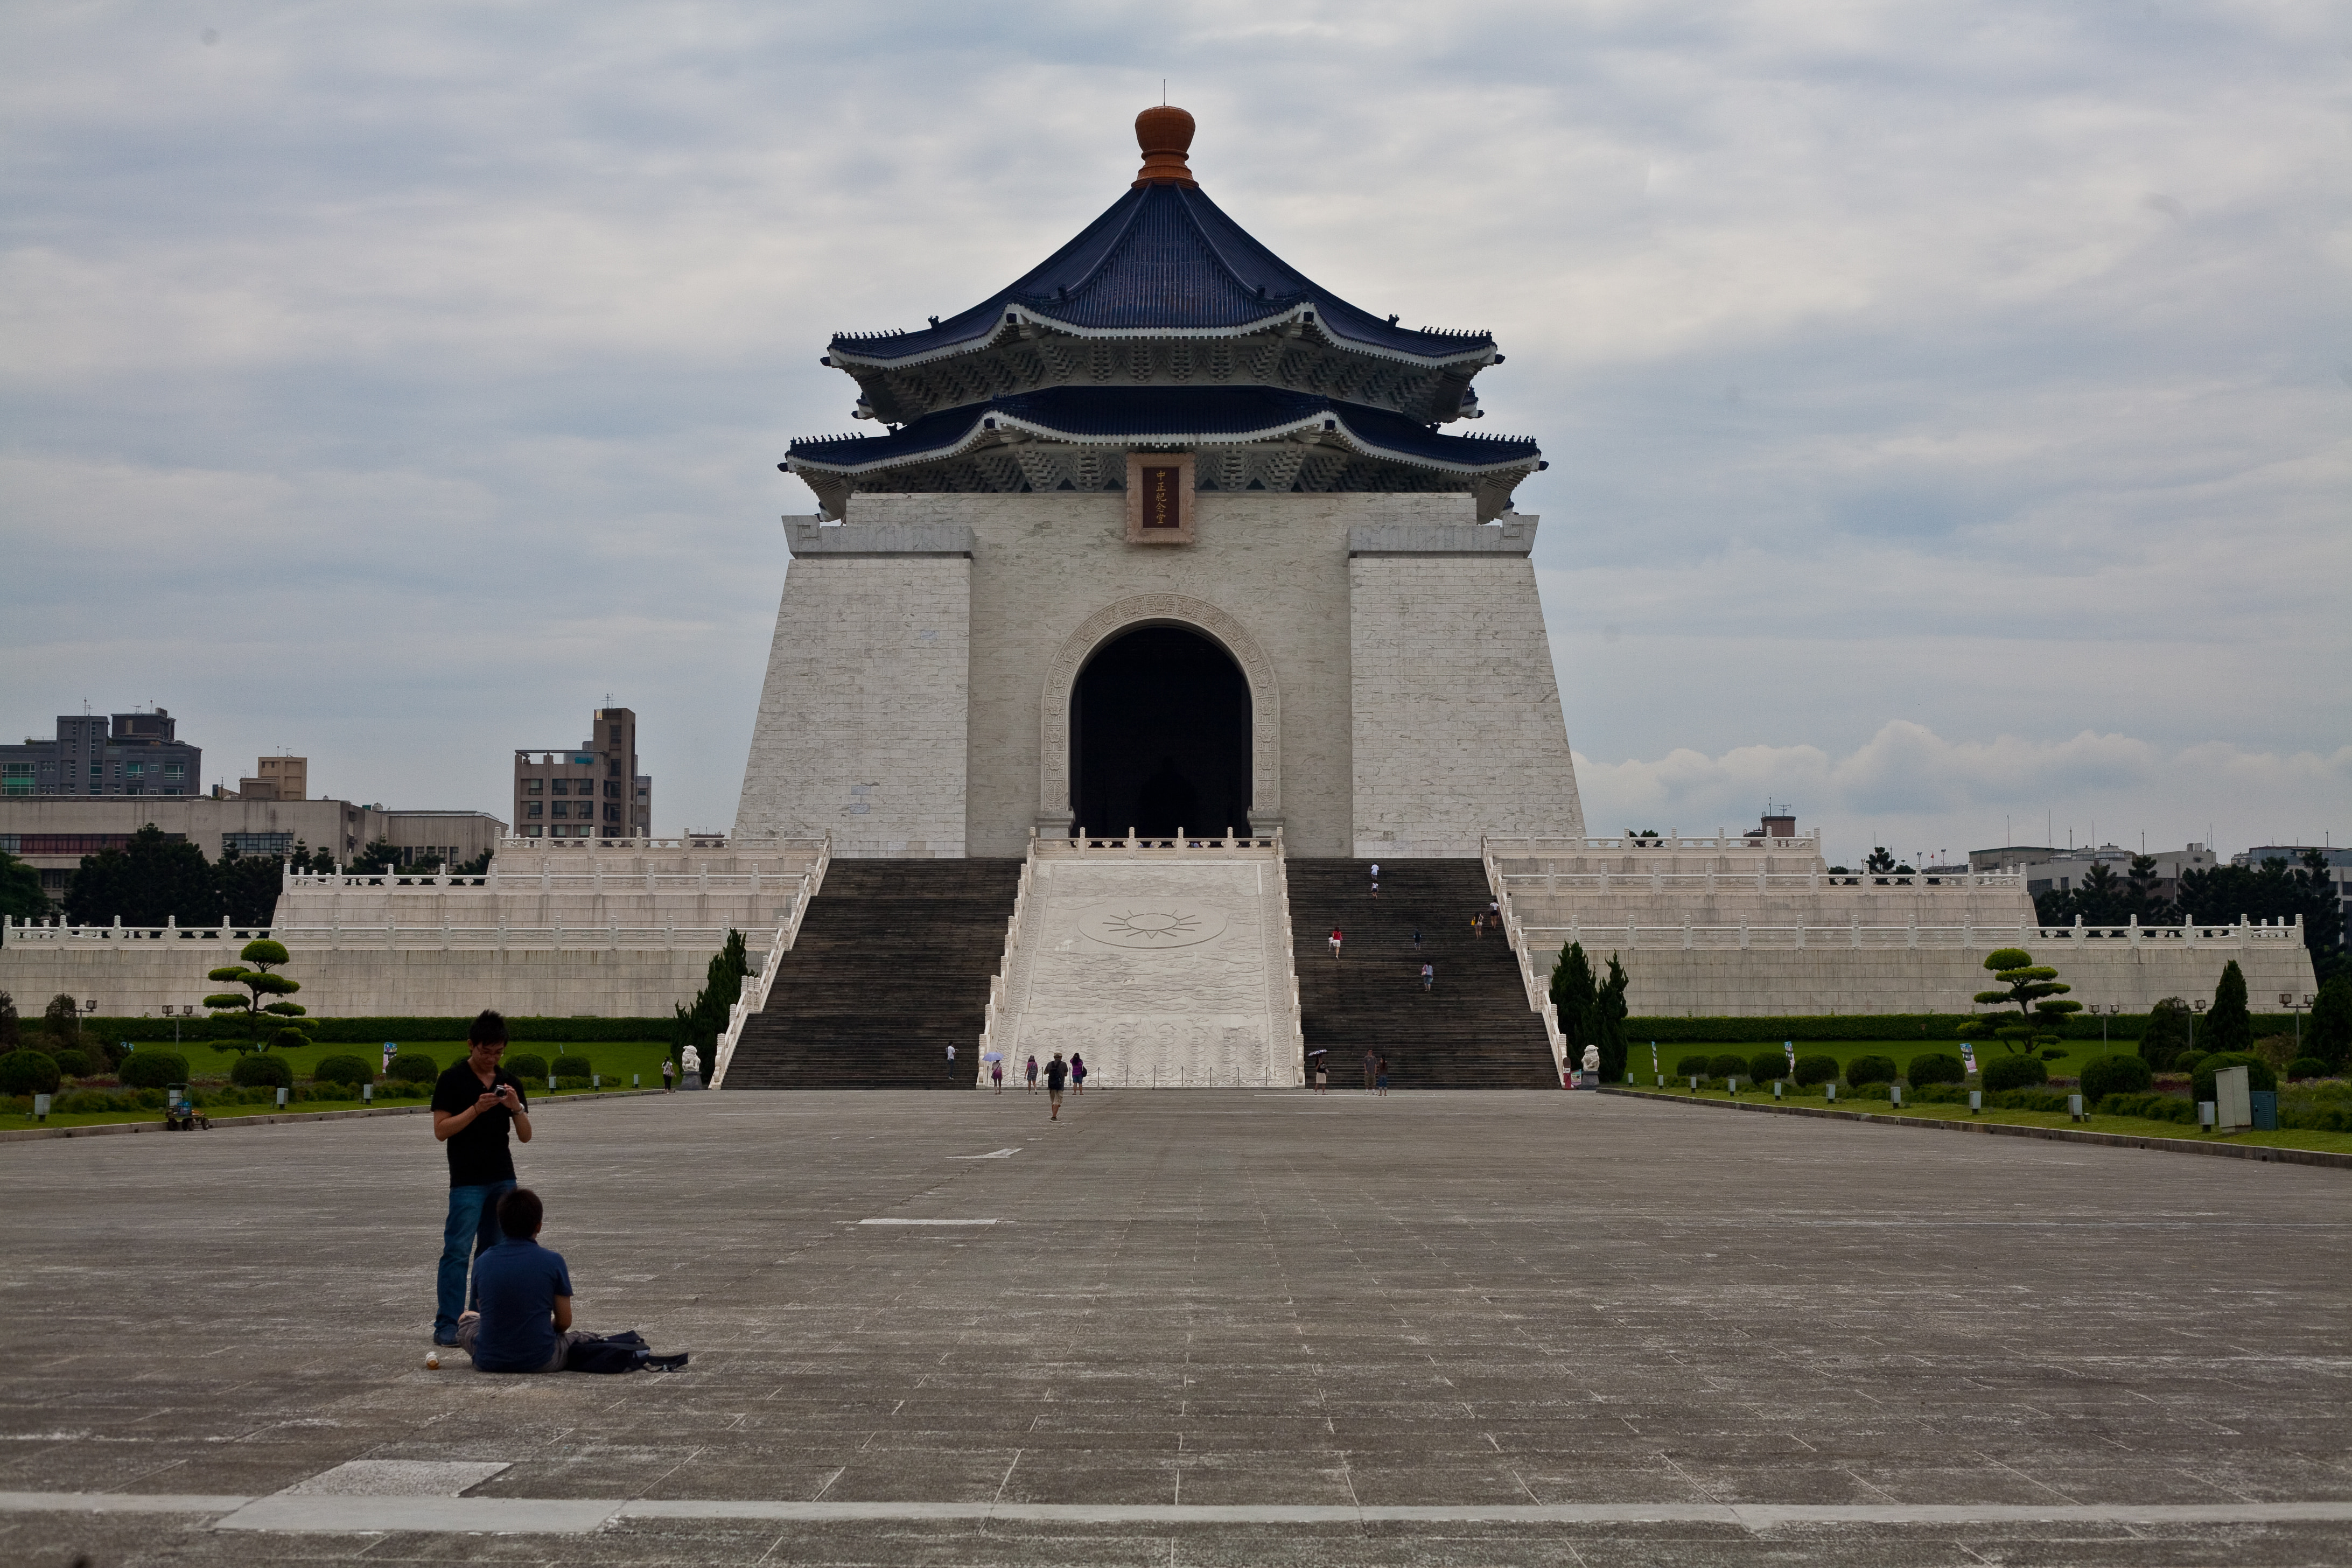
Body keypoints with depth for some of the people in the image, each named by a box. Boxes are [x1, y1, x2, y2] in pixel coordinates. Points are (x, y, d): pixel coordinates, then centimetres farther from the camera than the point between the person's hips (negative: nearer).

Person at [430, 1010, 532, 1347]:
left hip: (503, 1180, 5)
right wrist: (477, 1109, -21)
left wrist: (516, 1108, -15)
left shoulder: (510, 1082, 7)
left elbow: (526, 1135, 4)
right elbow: (441, 1130, -10)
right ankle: (446, 1325, -6)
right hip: (467, 1182, -5)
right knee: (457, 1252, -7)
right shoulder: (452, 1080, -6)